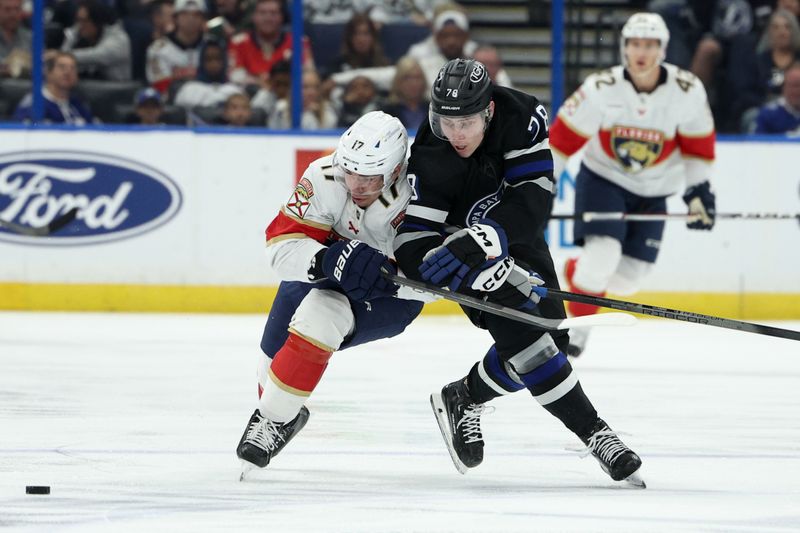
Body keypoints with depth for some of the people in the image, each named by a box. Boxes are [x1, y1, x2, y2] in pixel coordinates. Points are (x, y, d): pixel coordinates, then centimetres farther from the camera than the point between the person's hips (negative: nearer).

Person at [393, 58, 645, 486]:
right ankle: (593, 433, -16)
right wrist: (487, 272, -44)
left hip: (517, 241, 5)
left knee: (551, 335, 0)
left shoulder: (521, 116, -24)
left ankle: (464, 398, 21)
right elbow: (413, 247, -29)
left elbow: (533, 198, -29)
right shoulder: (429, 160, -28)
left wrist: (478, 242, -45)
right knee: (523, 334, -22)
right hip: (464, 255, -5)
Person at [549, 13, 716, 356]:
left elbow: (697, 145, -1)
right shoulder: (602, 89, -21)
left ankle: (579, 273, 33)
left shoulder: (688, 91, -16)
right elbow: (562, 138, -14)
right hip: (602, 179, -3)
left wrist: (699, 192, -2)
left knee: (628, 277, 2)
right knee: (602, 256, -23)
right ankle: (576, 328, -4)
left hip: (652, 191, 3)